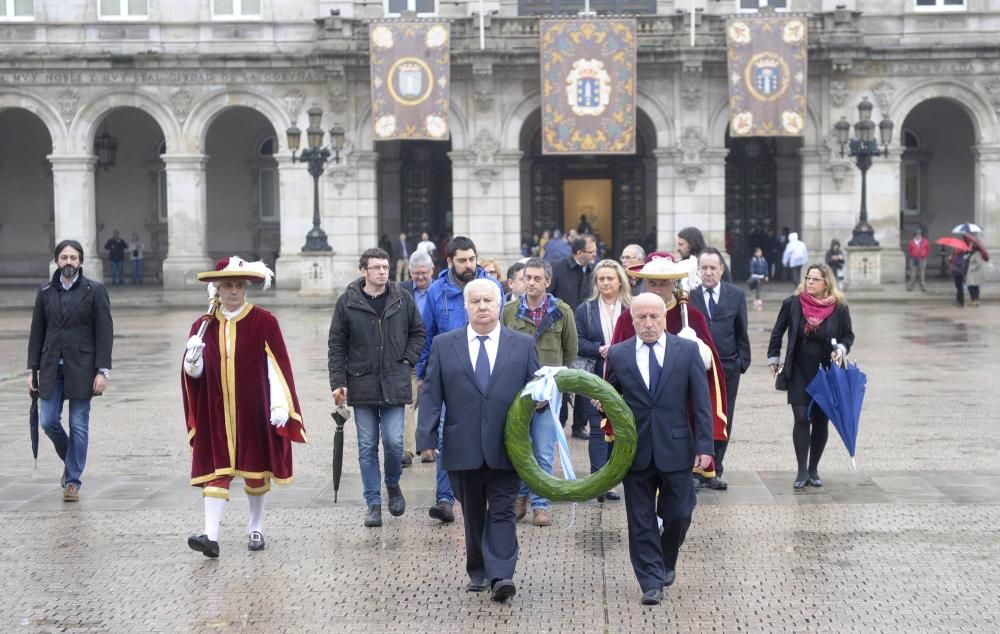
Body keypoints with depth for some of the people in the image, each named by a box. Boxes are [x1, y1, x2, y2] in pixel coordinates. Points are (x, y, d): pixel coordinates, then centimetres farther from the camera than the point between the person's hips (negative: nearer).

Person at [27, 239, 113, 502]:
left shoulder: (95, 291, -1)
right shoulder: (45, 292, 9)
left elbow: (104, 332, -4)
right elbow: (36, 333, 10)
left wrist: (102, 371, -11)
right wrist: (33, 370, 5)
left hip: (81, 369, -3)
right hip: (51, 369, 3)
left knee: (79, 426, 0)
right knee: (48, 422, 0)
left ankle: (73, 480, 10)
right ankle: (70, 460, 27)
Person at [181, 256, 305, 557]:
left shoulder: (264, 322, -3)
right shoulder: (203, 326, 6)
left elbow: (278, 366, -7)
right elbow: (195, 373, 7)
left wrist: (280, 405, -14)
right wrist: (192, 360, -16)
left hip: (254, 412, -1)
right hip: (216, 413, 2)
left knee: (256, 470, 9)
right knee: (216, 472, -5)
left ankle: (256, 529, 25)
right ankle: (211, 536, -10)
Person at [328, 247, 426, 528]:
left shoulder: (403, 300, 3)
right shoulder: (347, 302, -1)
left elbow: (418, 333, 15)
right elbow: (337, 345, 2)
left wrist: (408, 360, 1)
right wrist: (338, 383, -3)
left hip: (394, 385, 0)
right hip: (362, 385, 0)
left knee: (394, 441, -6)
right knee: (367, 447, 4)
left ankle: (393, 485, 24)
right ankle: (373, 503, 13)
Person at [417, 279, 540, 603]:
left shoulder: (523, 345, 6)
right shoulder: (444, 345, 5)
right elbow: (431, 394, 3)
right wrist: (427, 438, -4)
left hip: (505, 446, -1)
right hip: (463, 448, 1)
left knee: (502, 512, -4)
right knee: (473, 513, 10)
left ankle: (501, 576, -7)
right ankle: (478, 572, 20)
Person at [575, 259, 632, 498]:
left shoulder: (631, 309, 4)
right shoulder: (585, 310, 7)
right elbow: (578, 343, 1)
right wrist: (600, 349, -15)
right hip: (595, 378, -1)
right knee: (598, 429, -4)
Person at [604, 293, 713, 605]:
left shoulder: (687, 350, 0)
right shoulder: (618, 354, 3)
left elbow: (701, 402, -2)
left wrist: (704, 445, -7)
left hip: (675, 448, -1)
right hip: (635, 450, 1)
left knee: (678, 514, 6)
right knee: (641, 521, 3)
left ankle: (666, 563, 34)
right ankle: (651, 582, 13)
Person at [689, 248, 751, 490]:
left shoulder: (736, 295, 5)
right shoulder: (688, 295, -3)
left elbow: (741, 332, 8)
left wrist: (743, 361, 3)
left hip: (727, 367, 2)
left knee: (723, 421, 7)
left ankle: (714, 471, 17)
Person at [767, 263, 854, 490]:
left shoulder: (839, 308, -6)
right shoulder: (792, 303, -5)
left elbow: (848, 335, 7)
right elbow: (777, 332, 6)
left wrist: (841, 349, -12)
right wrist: (773, 359, 6)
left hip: (826, 373, 1)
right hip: (799, 372, -1)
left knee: (821, 421, 7)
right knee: (801, 419, -7)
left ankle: (813, 469, 19)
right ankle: (802, 471, -3)